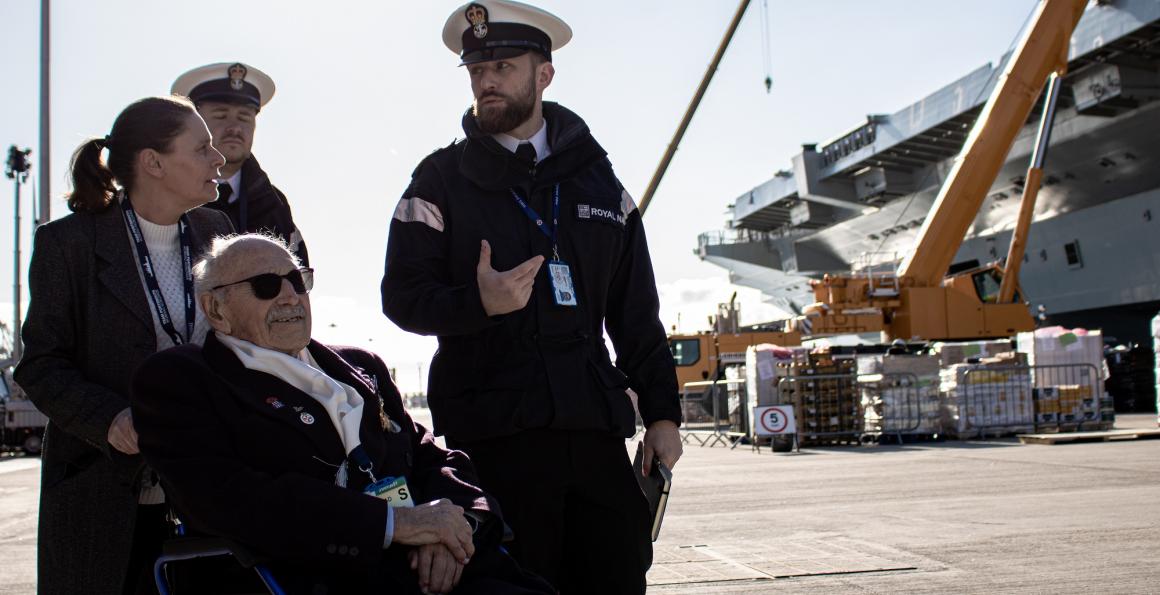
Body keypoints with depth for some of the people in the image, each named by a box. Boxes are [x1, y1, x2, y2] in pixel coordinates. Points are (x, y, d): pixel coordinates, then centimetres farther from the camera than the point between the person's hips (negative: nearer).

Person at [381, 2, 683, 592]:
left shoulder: (596, 178, 14)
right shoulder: (442, 178, 5)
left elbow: (635, 312, 14)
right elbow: (402, 295, 0)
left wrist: (662, 412, 8)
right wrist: (479, 302, -19)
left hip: (595, 430, 3)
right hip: (495, 433, -3)